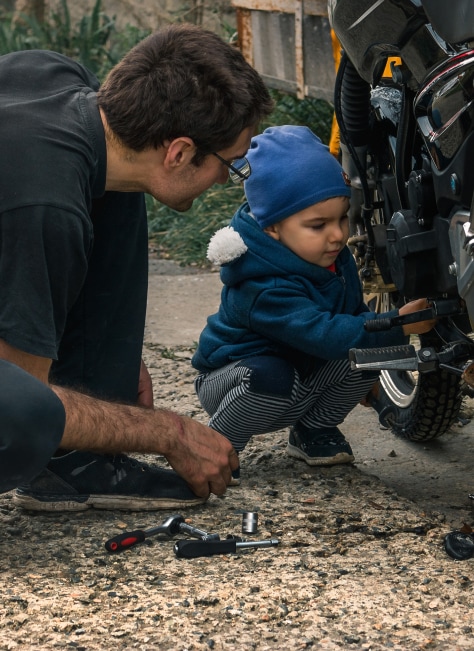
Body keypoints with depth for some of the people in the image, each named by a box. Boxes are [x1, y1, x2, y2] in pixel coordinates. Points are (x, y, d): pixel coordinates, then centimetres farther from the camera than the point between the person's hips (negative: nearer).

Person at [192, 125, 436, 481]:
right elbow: (323, 334, -45)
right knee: (273, 378, -40)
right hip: (233, 376, -7)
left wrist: (363, 379, 8)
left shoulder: (336, 259, -7)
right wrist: (395, 325, -48)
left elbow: (353, 314, 12)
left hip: (304, 378, 7)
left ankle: (314, 429, 6)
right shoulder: (265, 289, -35)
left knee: (364, 356, -17)